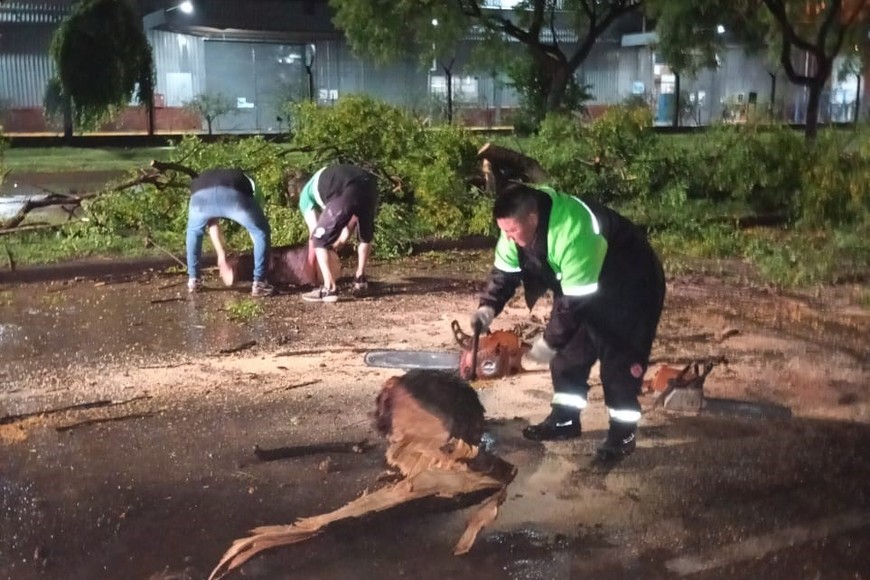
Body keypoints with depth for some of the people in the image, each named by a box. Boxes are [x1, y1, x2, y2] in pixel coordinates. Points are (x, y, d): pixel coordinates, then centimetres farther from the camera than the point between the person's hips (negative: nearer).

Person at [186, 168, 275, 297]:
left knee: (194, 231, 36)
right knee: (261, 232, 24)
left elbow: (212, 224, 48)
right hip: (234, 195, -2)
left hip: (201, 196, 3)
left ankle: (193, 280, 36)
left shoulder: (200, 180, 48)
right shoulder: (246, 181, 44)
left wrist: (221, 254, 54)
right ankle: (259, 283, 21)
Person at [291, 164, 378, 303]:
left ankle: (329, 289, 2)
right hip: (369, 184, 6)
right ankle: (360, 281, 36)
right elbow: (354, 213, 40)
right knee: (366, 235, 32)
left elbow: (314, 233, 22)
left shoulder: (305, 196, 26)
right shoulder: (327, 178, 45)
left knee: (320, 239, 9)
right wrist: (343, 239, 48)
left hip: (347, 192, -6)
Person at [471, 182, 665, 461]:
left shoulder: (573, 233, -41)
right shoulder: (519, 223, -16)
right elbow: (504, 271, -4)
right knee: (569, 352, 9)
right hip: (581, 287, 8)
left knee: (619, 360, -9)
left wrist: (550, 341, -29)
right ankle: (564, 420, 20)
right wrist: (488, 307, -20)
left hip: (631, 289, -8)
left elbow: (575, 300, -35)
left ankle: (623, 432, 3)